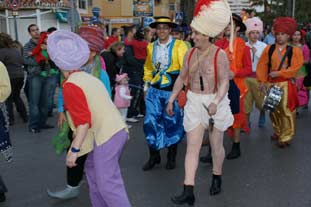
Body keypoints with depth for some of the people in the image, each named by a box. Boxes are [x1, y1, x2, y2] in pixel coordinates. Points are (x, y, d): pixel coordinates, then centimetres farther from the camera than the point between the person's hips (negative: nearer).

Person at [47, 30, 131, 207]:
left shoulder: (70, 85, -9)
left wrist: (74, 150, -14)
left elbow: (83, 121, -17)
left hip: (107, 136, -9)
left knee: (108, 184, -7)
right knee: (93, 169, 22)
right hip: (118, 130, 9)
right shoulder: (89, 78, 17)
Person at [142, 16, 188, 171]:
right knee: (151, 122, -1)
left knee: (172, 124, 8)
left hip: (173, 91, -3)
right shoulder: (151, 47, 9)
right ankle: (154, 156, 17)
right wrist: (147, 84, 15)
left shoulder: (179, 45, -6)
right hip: (154, 91, 3)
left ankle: (171, 157, 26)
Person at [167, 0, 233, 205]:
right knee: (192, 147, -2)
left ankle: (217, 178, 39)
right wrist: (171, 99, 9)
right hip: (195, 103, 4)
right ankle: (188, 192, -2)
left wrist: (215, 102, -33)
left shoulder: (220, 55, -13)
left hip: (216, 103, -4)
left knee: (216, 145, 13)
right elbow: (182, 78, 12)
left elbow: (224, 82, -18)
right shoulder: (190, 54, 3)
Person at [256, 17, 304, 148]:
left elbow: (295, 68, -9)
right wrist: (262, 81, -4)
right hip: (271, 84, 3)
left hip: (286, 84, -3)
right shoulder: (269, 49, 6)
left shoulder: (294, 51, 0)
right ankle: (277, 132, 30)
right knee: (273, 110, 12)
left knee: (286, 110, -6)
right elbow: (262, 65, 4)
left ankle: (286, 137, 4)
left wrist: (279, 73, -18)